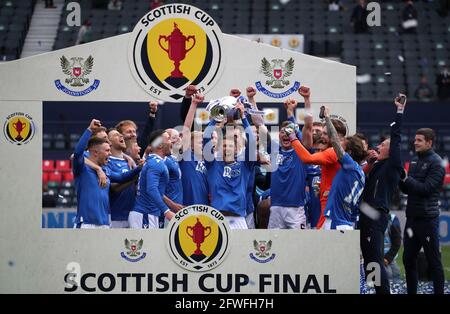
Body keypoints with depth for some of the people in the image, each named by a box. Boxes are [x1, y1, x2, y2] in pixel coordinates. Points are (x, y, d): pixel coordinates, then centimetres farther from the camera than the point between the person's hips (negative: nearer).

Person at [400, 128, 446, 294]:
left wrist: (405, 177, -19)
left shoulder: (436, 163, -9)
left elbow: (426, 188, -18)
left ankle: (439, 291, 4)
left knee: (434, 261, -1)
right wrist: (400, 178, -2)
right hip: (412, 217, 8)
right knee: (408, 259, 11)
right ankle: (411, 292, 20)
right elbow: (407, 189, 16)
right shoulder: (414, 161, 14)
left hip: (428, 219, -8)